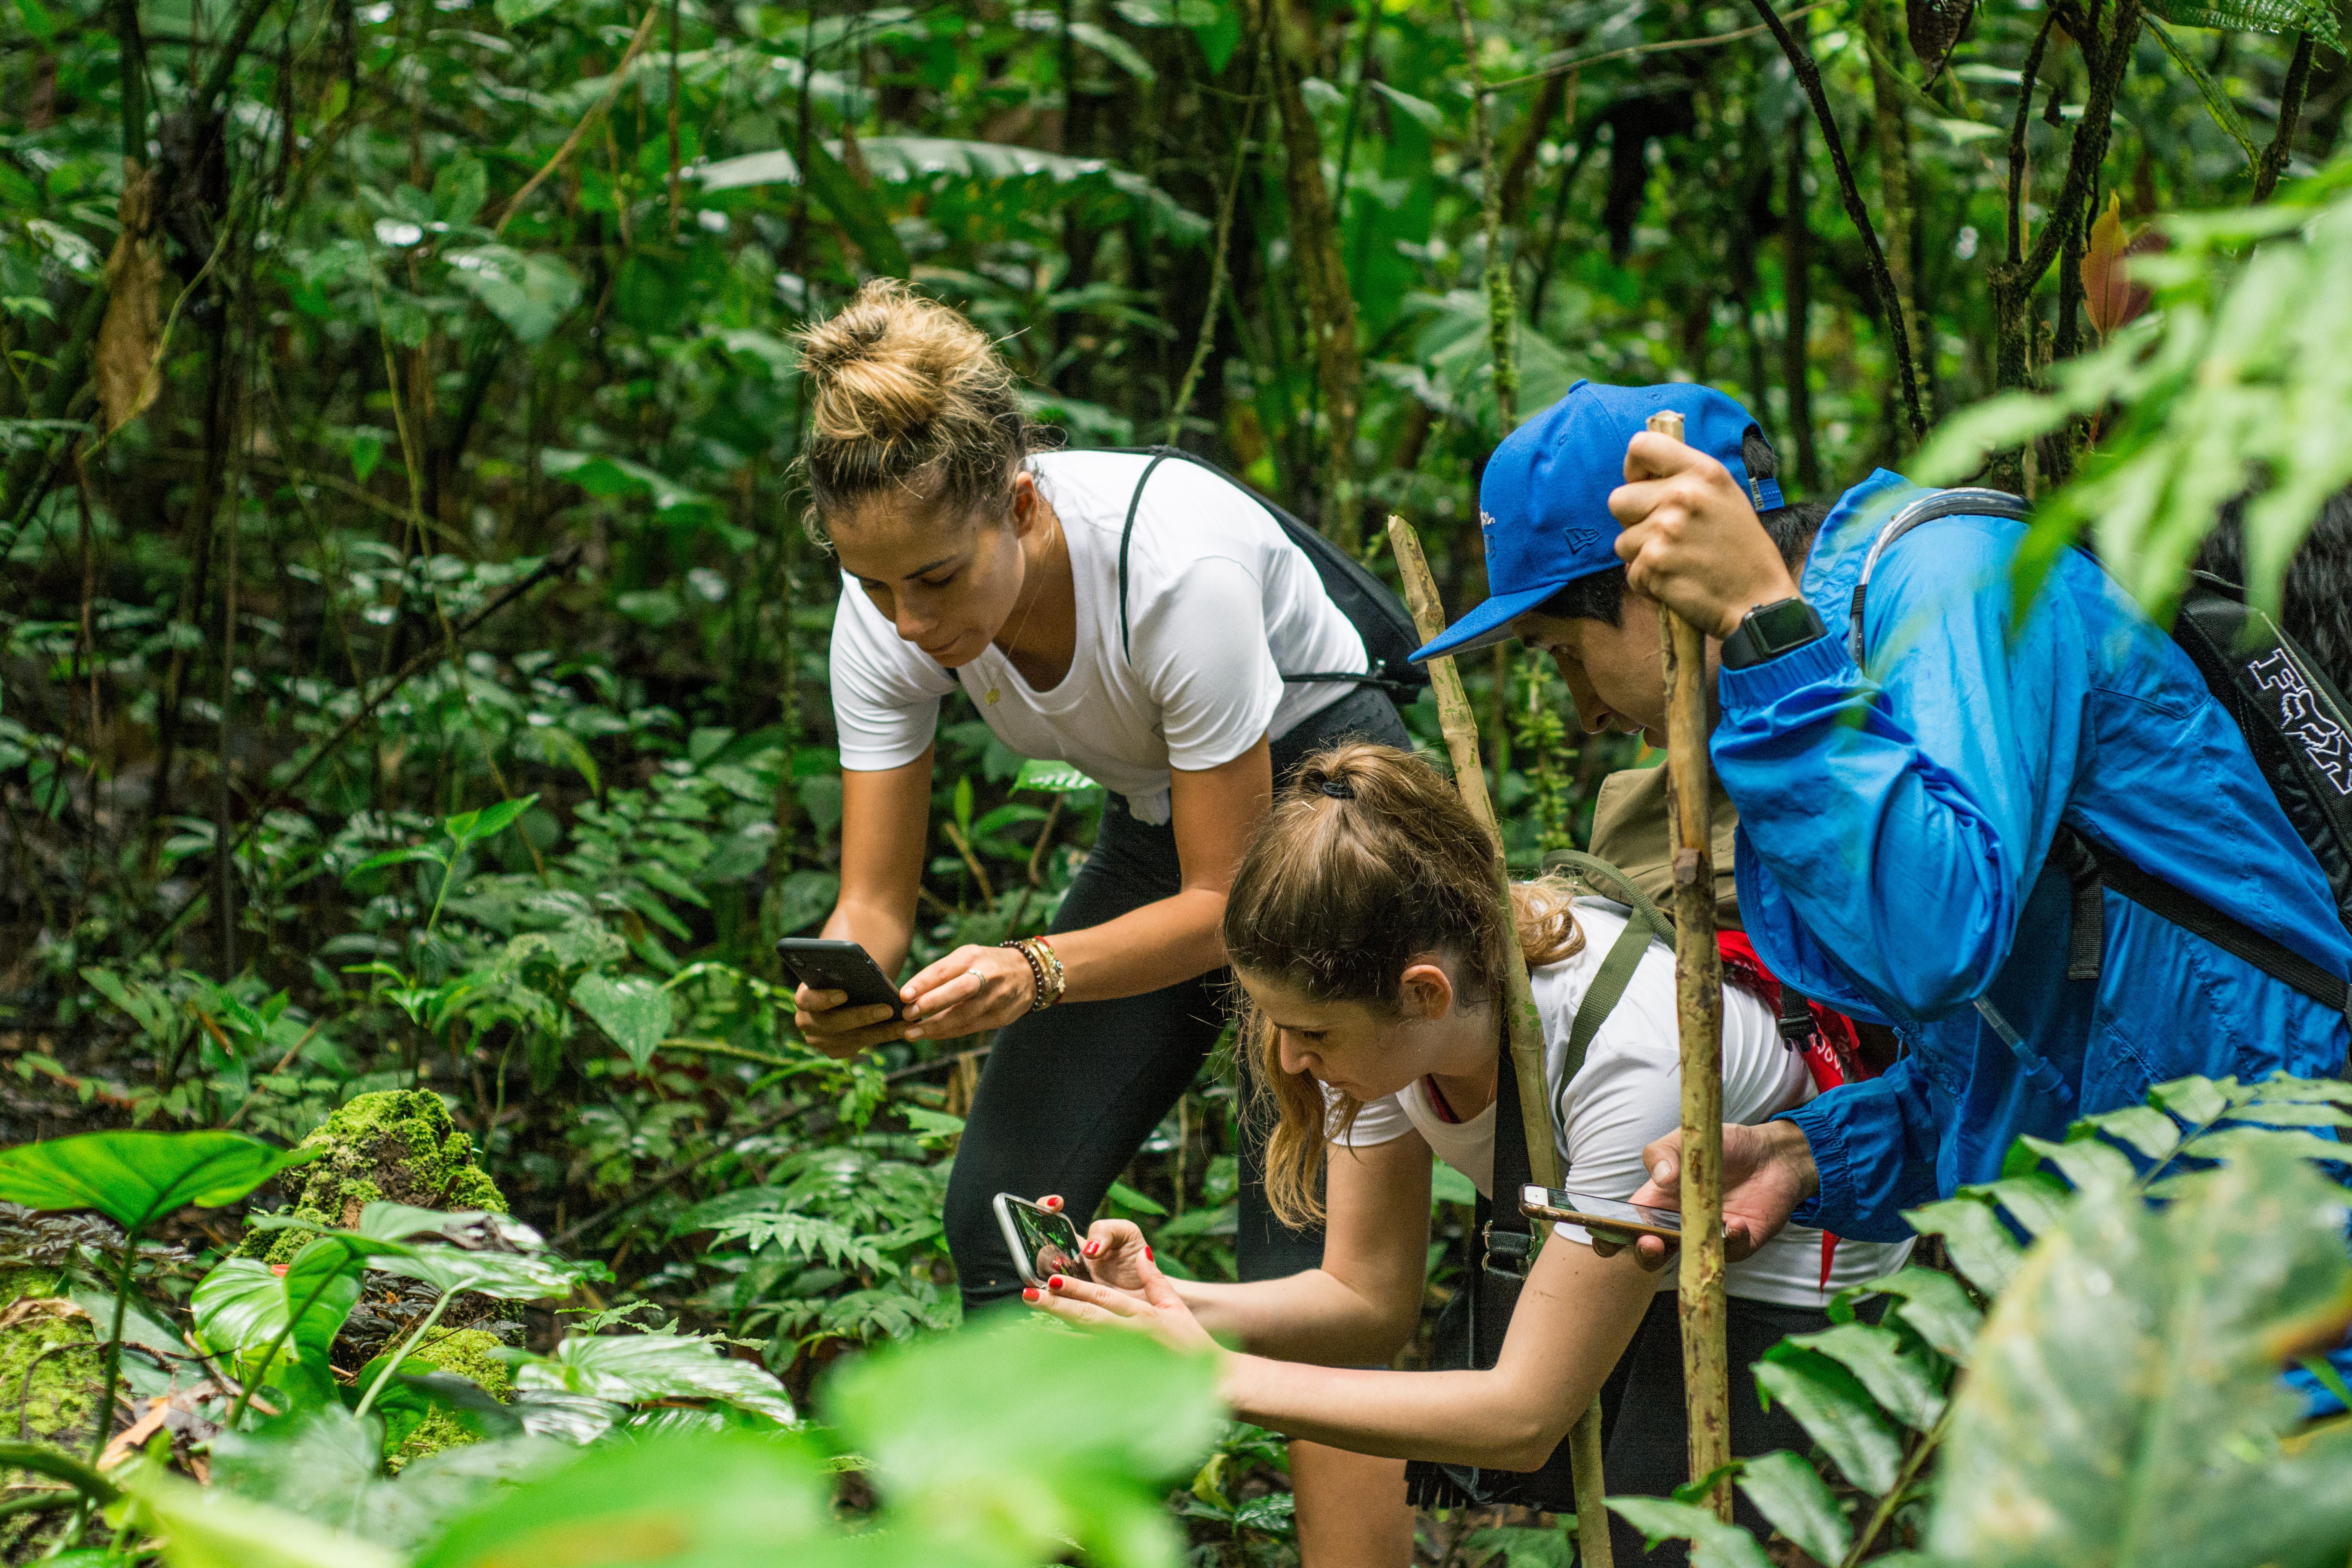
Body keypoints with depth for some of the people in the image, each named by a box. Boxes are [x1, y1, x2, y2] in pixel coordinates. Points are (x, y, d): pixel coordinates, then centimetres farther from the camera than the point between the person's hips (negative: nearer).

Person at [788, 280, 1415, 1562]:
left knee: (1307, 1261, -16)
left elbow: (1229, 907, -27)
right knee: (1002, 1208, -3)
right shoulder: (890, 612, -20)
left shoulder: (1178, 564, -36)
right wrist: (844, 987, -37)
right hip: (1157, 829, 6)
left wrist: (1034, 974, -43)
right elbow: (875, 900, -15)